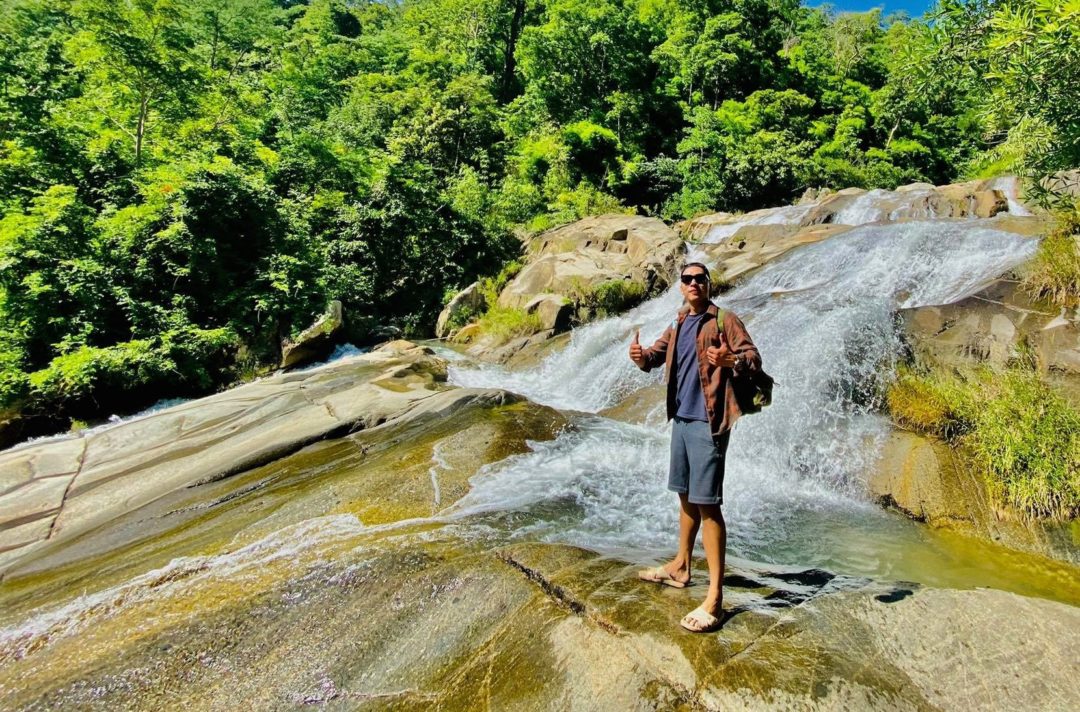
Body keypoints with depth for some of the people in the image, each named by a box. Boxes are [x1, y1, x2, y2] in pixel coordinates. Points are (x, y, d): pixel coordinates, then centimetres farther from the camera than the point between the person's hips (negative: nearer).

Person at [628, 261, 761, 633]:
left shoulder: (724, 320, -5)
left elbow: (754, 357, -12)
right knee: (686, 497, 18)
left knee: (707, 503, -10)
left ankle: (715, 596, -8)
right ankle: (680, 566, 33)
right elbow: (655, 355, 17)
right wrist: (640, 355, -8)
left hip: (707, 422, -7)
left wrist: (730, 360, -35)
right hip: (680, 419, 8)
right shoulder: (678, 326, 16)